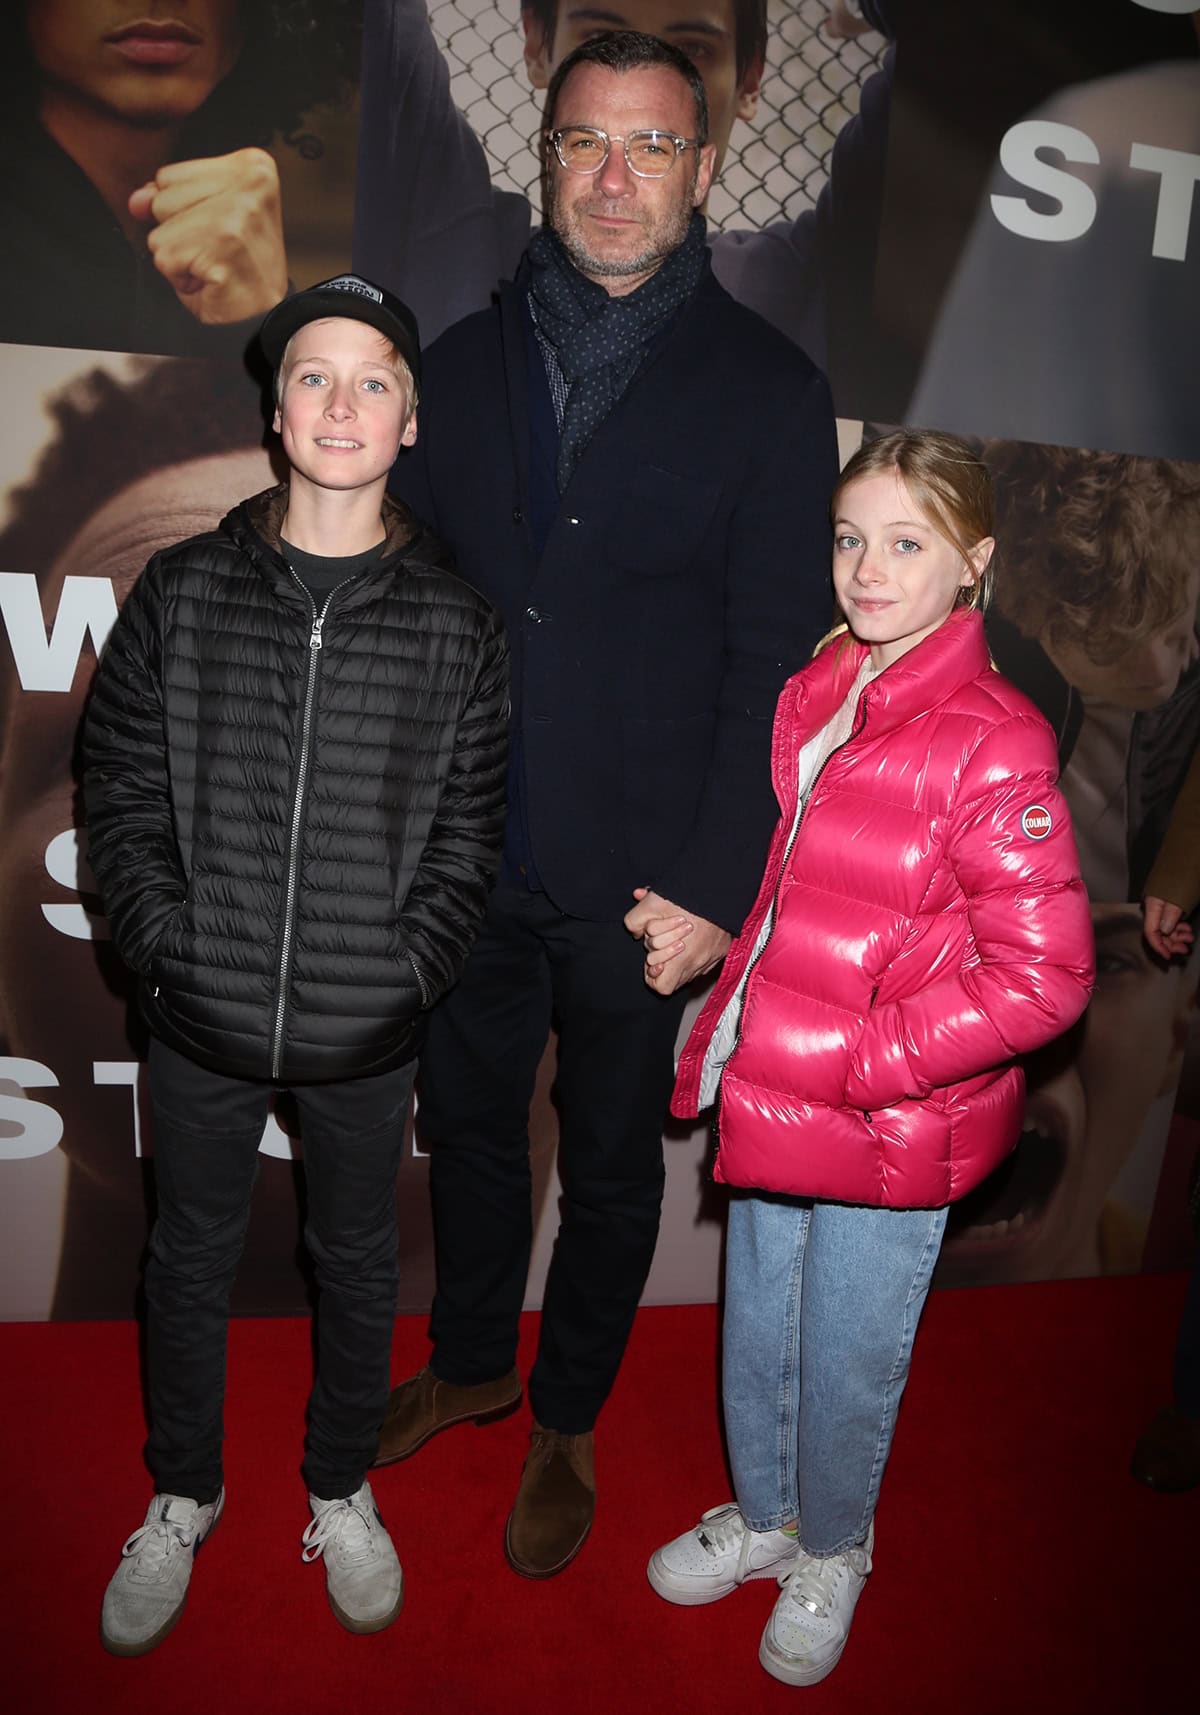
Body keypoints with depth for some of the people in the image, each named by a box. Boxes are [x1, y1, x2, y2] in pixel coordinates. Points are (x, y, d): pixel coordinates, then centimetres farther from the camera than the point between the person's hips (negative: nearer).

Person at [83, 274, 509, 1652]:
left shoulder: (454, 626, -4)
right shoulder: (181, 594, -2)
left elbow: (470, 824, -1)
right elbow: (118, 786, 1)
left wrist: (412, 966, -10)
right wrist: (166, 941, -8)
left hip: (368, 1031, 0)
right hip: (202, 1020, 1)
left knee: (357, 1261, 18)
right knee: (190, 1255, 19)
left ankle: (342, 1491, 44)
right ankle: (182, 1497, 44)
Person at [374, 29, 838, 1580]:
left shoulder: (770, 392, -4)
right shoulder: (464, 363, 6)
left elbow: (773, 663, -8)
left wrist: (713, 884, -13)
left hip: (643, 882, -3)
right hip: (461, 858, 4)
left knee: (612, 1165, 15)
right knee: (466, 1123, 20)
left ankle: (567, 1423, 40)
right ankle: (471, 1365, 47)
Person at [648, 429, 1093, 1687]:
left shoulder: (990, 743, -20)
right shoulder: (813, 697, 3)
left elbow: (1040, 977, -20)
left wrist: (862, 1063, -19)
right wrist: (739, 1031, 8)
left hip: (889, 1132, -6)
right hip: (768, 1098, 6)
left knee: (846, 1364, 16)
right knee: (756, 1335, 23)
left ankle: (831, 1551, 45)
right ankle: (764, 1516, 50)